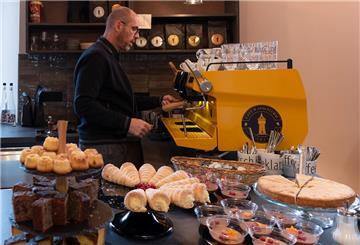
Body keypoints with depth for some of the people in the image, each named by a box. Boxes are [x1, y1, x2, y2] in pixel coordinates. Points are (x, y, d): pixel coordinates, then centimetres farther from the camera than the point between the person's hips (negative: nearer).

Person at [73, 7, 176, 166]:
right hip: (102, 147, -9)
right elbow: (83, 105, -23)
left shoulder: (110, 57, 21)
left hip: (117, 142, 9)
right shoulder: (96, 57, -12)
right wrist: (127, 123, -25)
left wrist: (159, 101, 20)